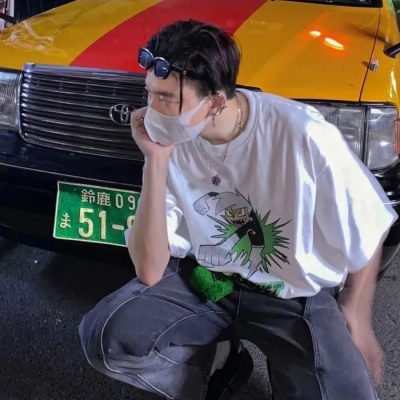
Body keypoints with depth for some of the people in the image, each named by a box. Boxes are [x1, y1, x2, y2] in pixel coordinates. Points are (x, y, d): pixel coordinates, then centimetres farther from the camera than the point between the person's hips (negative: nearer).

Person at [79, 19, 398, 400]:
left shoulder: (302, 135, -24)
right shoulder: (173, 143, -12)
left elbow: (365, 236, -7)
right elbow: (149, 271, -16)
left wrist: (356, 321, 1)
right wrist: (156, 161, -24)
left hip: (298, 297, -2)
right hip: (207, 281, 3)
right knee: (105, 337, -18)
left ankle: (287, 367, 10)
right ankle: (218, 363, 9)